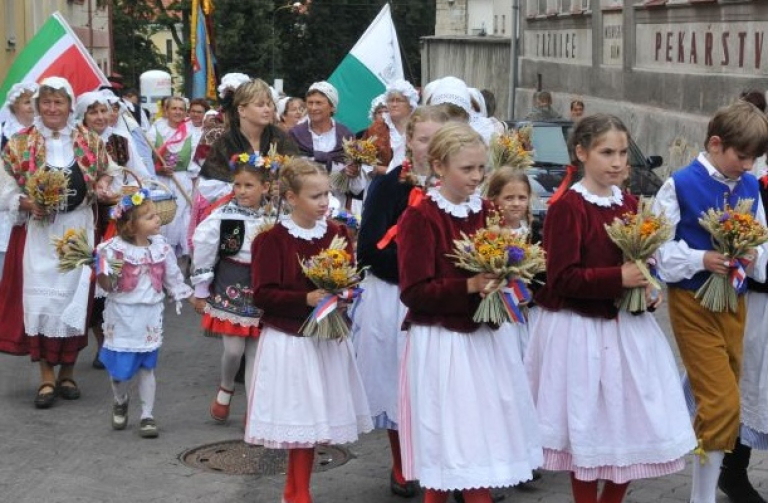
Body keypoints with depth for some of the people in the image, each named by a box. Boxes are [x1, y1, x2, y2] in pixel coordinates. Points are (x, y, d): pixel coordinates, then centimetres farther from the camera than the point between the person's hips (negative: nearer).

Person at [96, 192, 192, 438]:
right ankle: (120, 402, 35)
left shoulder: (161, 248, -1)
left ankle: (147, 415, 17)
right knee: (120, 367, 4)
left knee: (146, 367, 7)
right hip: (122, 316, -2)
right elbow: (106, 286, -8)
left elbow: (173, 278, 11)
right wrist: (102, 272, -27)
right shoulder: (114, 249, -12)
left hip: (149, 317, 2)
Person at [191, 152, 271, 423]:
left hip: (261, 291, 2)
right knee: (234, 349, -5)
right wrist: (201, 291, -1)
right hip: (230, 289, -2)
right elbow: (203, 251, -4)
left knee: (256, 352, 7)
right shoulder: (223, 216, -10)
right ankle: (225, 389, 26)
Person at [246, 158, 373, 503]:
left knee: (314, 417, 8)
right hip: (288, 341, -4)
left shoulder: (337, 234, 4)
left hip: (329, 338, 4)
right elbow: (263, 294, -14)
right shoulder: (271, 239, -11)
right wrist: (307, 299, -23)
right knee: (299, 417, 0)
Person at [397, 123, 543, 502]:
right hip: (442, 343, -6)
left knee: (487, 437, 8)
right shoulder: (419, 218, -11)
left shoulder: (486, 211, 9)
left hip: (484, 338, 6)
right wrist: (469, 286, -24)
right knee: (448, 442, -4)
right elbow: (414, 293, -15)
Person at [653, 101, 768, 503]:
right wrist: (701, 260, -21)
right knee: (723, 401, -10)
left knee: (721, 399, 11)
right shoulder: (681, 186, -11)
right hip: (694, 302, -5)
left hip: (735, 300, 5)